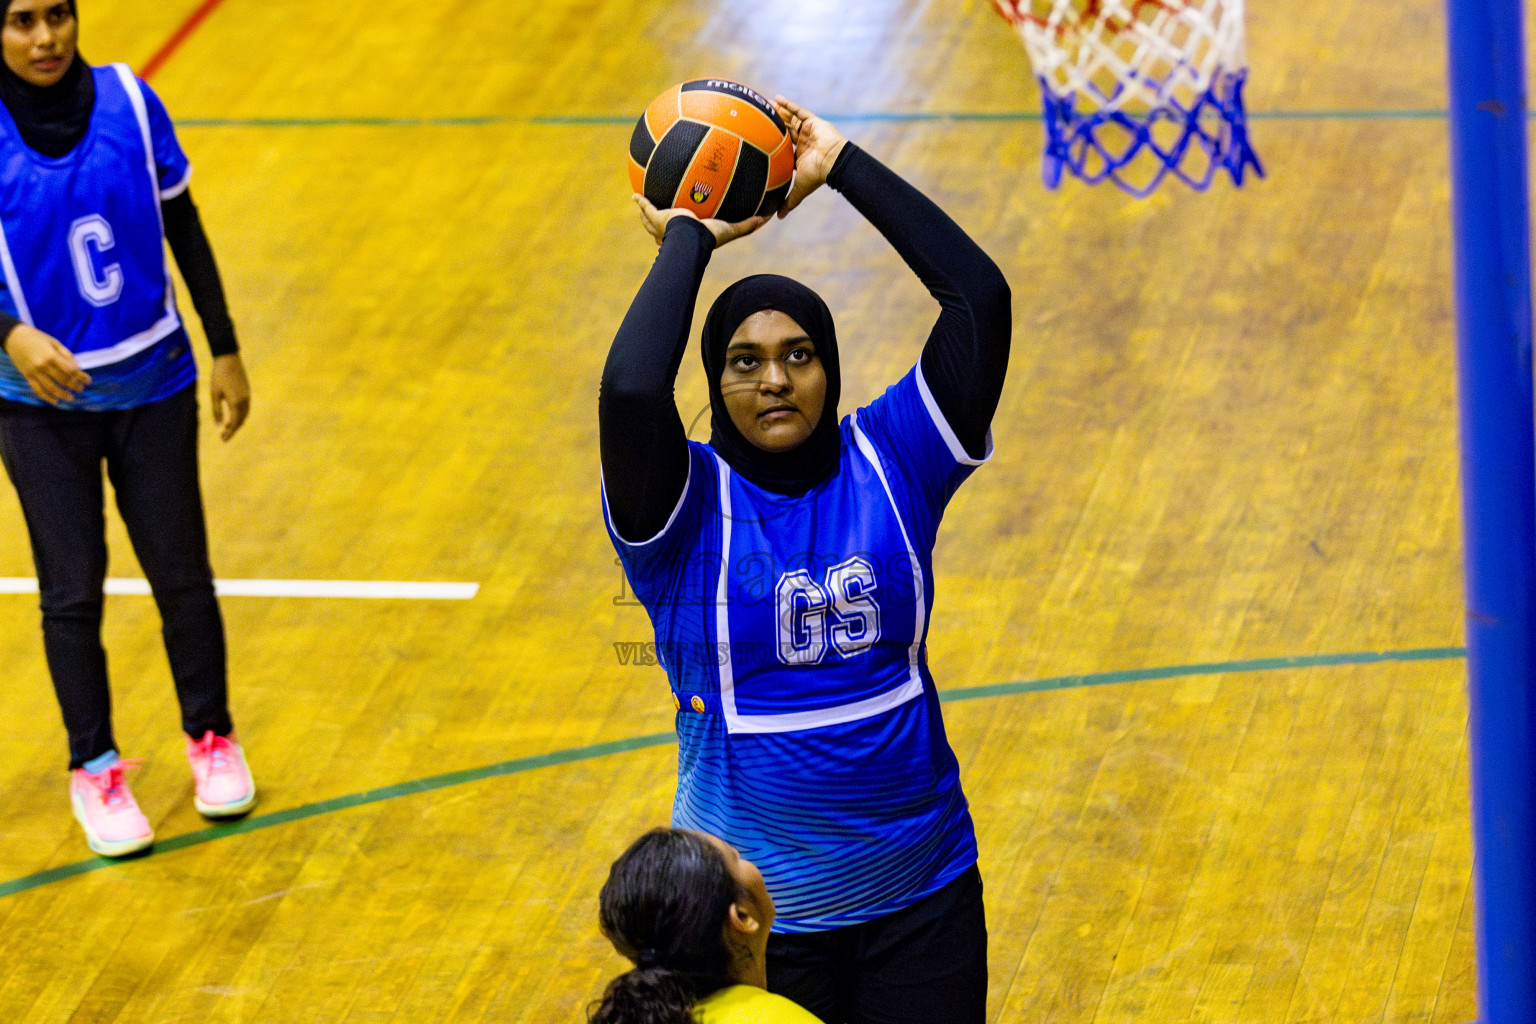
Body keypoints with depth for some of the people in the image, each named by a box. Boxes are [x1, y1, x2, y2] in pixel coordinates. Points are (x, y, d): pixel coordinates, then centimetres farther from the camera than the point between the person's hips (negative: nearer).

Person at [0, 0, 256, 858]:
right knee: (72, 592, 4)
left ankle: (211, 738, 30)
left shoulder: (128, 102, -9)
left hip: (153, 384, 2)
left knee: (181, 574, 9)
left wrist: (226, 351, 5)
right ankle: (95, 769, 21)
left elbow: (183, 228, 3)